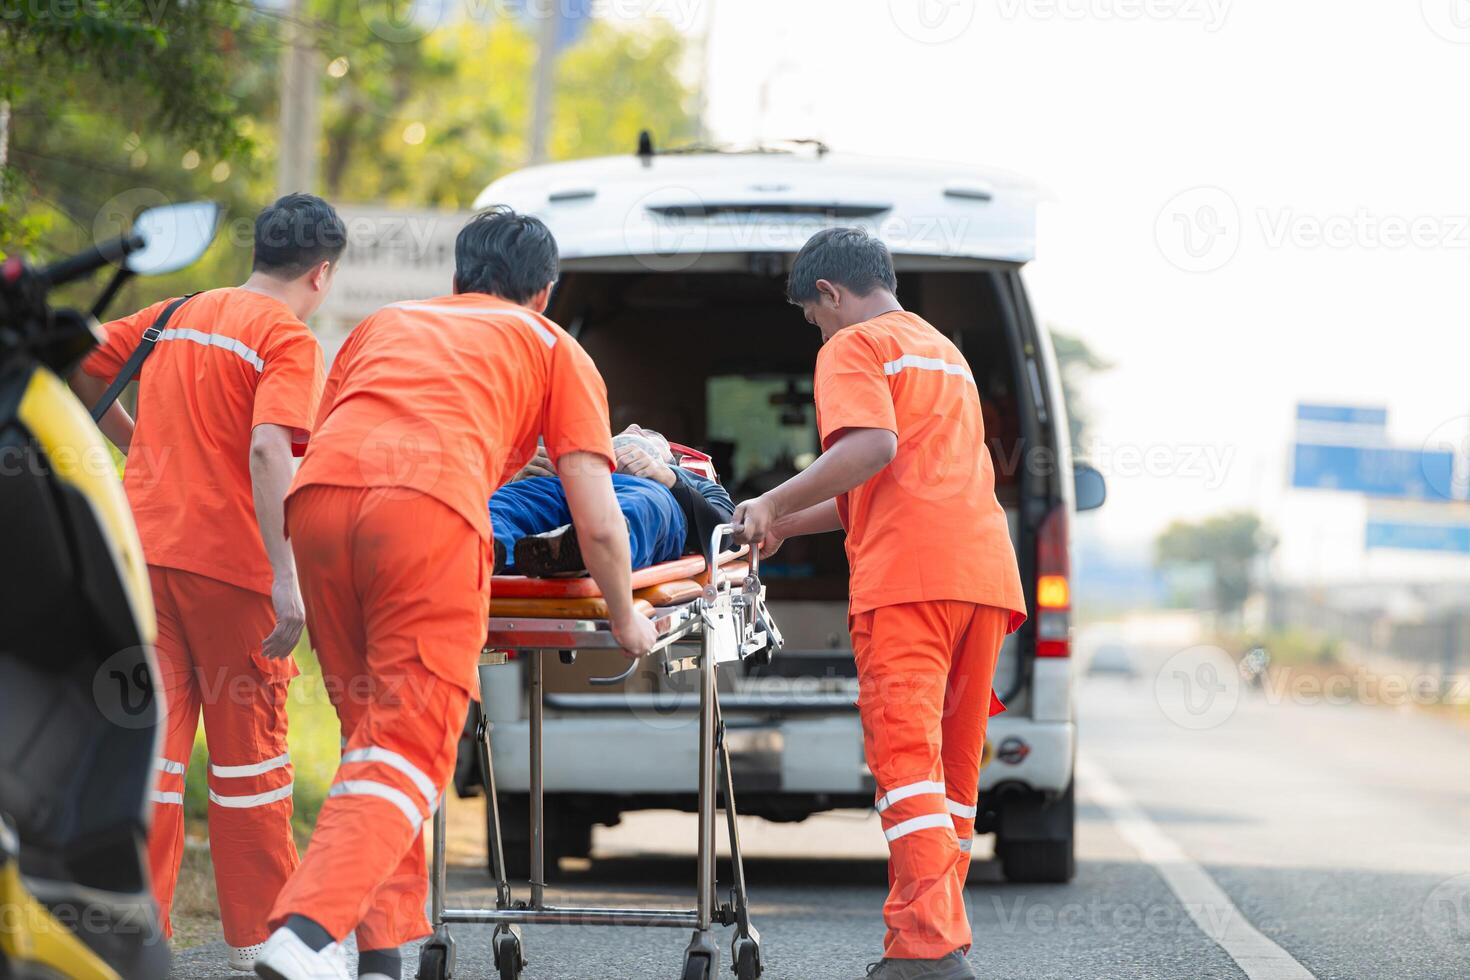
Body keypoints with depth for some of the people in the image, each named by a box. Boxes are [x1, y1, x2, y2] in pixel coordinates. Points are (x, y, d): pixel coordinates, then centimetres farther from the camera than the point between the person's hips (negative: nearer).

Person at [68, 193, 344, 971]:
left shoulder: (176, 317, 14)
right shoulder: (288, 339, -5)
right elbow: (267, 449, -20)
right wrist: (286, 578, -24)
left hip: (144, 548, 5)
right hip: (228, 558, -5)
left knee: (151, 738, 6)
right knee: (248, 751, 7)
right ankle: (257, 935, 14)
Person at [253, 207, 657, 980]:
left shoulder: (384, 323, 36)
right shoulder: (554, 348, 26)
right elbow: (598, 524, 17)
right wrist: (625, 616, 33)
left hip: (319, 494, 4)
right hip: (433, 505, -4)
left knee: (370, 734, 16)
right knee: (411, 748, -4)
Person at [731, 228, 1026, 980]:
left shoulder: (854, 346, 3)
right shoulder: (944, 351, 30)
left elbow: (873, 446, -15)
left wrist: (776, 504, -8)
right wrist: (788, 526, 37)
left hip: (908, 574, -8)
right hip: (984, 570, 8)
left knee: (905, 753, -14)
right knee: (954, 765, 11)